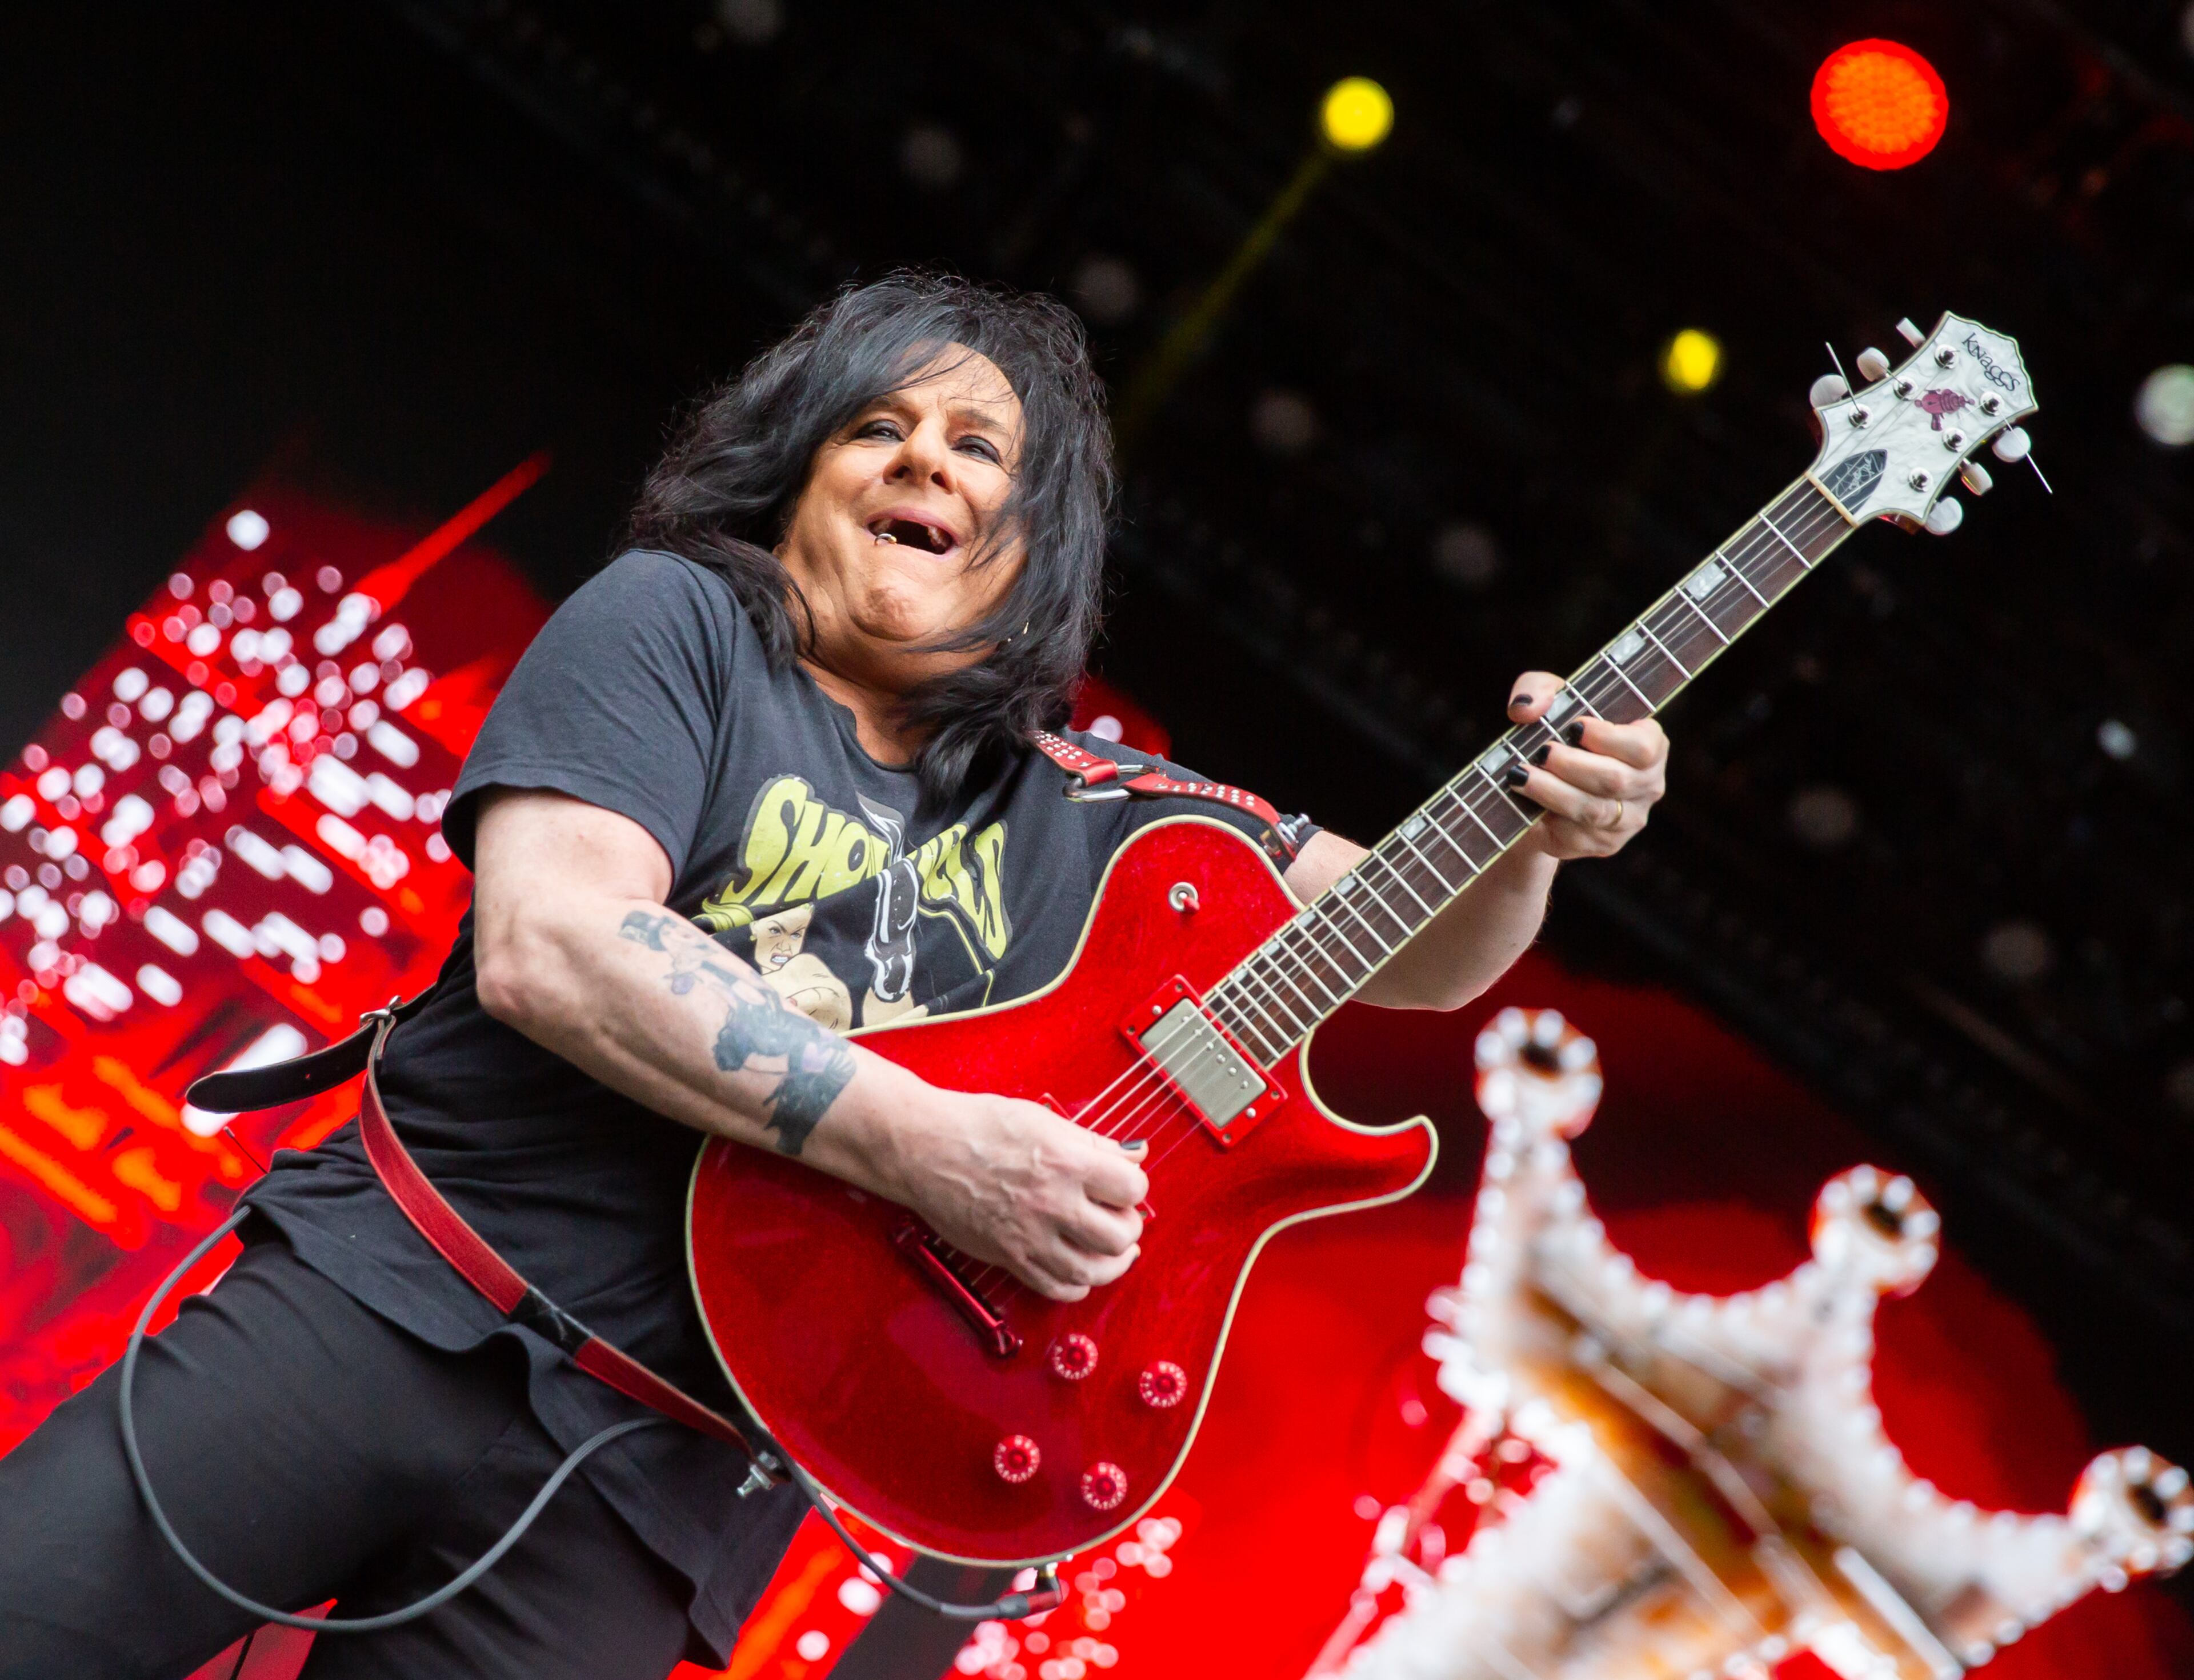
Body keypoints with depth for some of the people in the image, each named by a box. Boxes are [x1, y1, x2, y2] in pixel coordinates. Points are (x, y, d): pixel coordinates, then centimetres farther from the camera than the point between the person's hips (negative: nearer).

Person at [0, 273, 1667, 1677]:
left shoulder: (1096, 821, 13)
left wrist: (1535, 826, -6)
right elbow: (542, 944, -14)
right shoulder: (673, 623, 2)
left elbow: (1411, 951, 17)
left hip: (641, 1477, 3)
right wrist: (923, 1143, -20)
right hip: (380, 1300, -2)